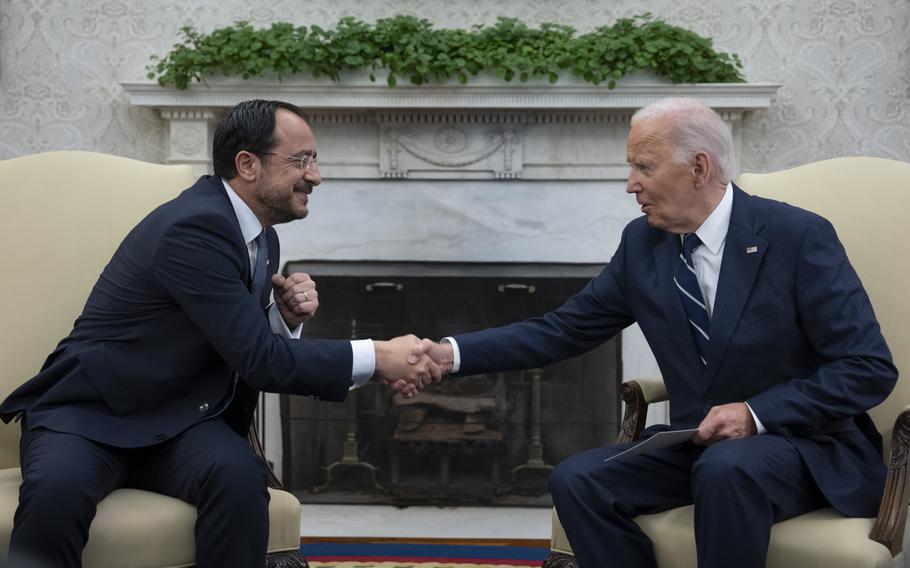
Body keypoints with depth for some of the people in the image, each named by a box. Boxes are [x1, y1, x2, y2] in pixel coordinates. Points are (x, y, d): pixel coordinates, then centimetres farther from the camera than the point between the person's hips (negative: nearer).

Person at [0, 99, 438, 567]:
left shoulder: (261, 238, 8)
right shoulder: (194, 226, -21)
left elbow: (251, 346, 15)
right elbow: (258, 359, -24)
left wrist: (286, 318, -5)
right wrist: (377, 358, -19)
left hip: (178, 420, 7)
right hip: (90, 410, -6)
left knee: (240, 477, -27)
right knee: (58, 492, -38)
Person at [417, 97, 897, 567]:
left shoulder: (798, 237, -15)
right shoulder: (642, 242, 1)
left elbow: (871, 368, -15)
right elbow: (562, 330, 3)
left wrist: (756, 413, -23)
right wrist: (451, 355, -7)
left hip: (808, 448, -5)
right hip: (697, 444, 5)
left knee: (726, 468, -37)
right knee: (575, 479, -17)